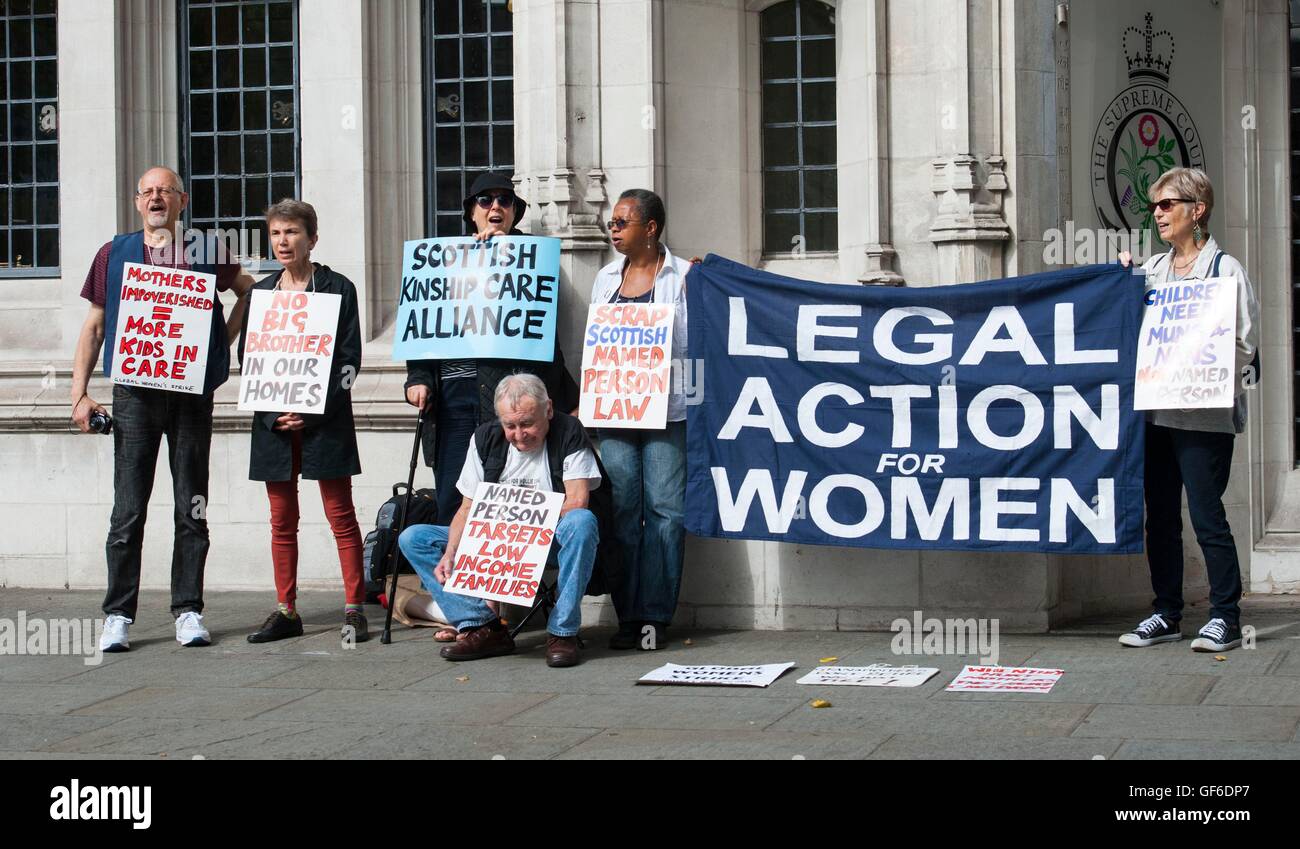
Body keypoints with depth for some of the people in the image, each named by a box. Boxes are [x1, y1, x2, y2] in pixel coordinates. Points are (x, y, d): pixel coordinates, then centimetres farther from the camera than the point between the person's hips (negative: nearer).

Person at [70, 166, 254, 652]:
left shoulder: (205, 254, 8)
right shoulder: (114, 255, 9)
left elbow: (250, 292, 23)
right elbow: (94, 327, 10)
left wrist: (223, 340, 9)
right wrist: (79, 395, 2)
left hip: (192, 392, 0)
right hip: (134, 393, 0)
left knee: (191, 510, 3)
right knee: (128, 510, -3)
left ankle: (188, 611, 9)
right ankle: (118, 616, 2)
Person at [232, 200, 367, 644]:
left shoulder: (337, 289, 1)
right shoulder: (260, 292, 12)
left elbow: (349, 360, -3)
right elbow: (246, 359, 10)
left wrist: (313, 411, -13)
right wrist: (273, 415, -5)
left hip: (325, 420, -4)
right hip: (273, 422, 4)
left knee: (341, 515, -3)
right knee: (282, 519, 7)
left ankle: (354, 609, 0)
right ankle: (286, 611, 13)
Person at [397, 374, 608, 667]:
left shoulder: (568, 432, -9)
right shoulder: (486, 438, 3)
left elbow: (577, 502, -18)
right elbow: (468, 508, 3)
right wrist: (449, 555, -15)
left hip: (553, 542, -5)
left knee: (582, 522, -39)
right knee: (413, 538, -8)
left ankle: (562, 632, -30)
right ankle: (483, 627, -21)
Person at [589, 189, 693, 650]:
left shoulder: (684, 276, 3)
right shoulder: (606, 278, 18)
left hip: (665, 409, -4)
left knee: (664, 508, -5)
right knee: (621, 510, 1)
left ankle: (656, 616, -1)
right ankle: (628, 615, 5)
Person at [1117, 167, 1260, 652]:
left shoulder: (1225, 270, -4)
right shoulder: (1151, 270, 13)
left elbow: (1244, 346, -8)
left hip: (1204, 416, -6)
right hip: (1155, 409, 6)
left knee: (1206, 514, -6)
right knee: (1160, 516, 9)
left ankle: (1226, 616, 2)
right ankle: (1166, 615, 18)